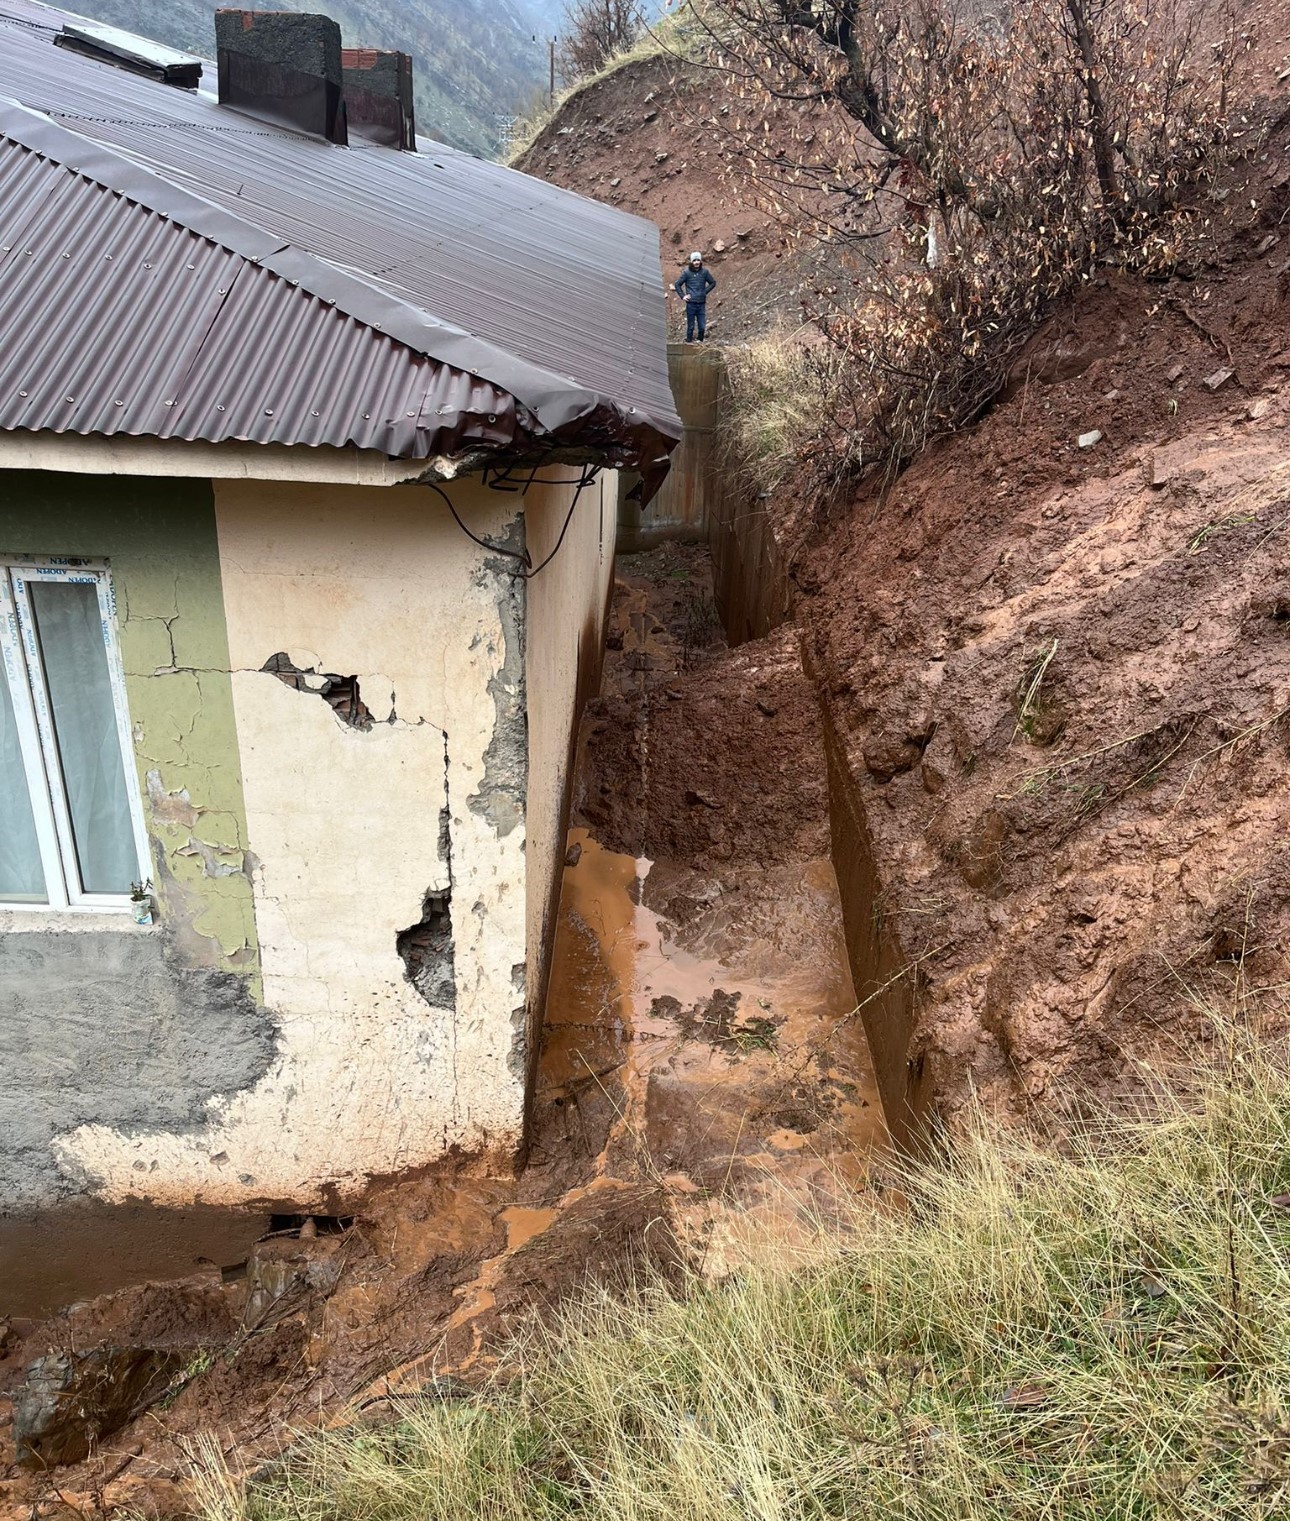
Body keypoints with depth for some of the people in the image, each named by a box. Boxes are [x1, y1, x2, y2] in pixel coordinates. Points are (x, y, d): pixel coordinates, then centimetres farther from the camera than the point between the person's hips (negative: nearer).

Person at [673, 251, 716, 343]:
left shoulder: (705, 271, 1)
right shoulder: (686, 272, -4)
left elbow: (713, 283, 13)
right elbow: (677, 285, 4)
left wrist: (705, 291, 5)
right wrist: (683, 296, -2)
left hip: (702, 303, 2)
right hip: (691, 303, -2)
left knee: (702, 327, 2)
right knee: (691, 326, 2)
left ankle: (700, 342, 18)